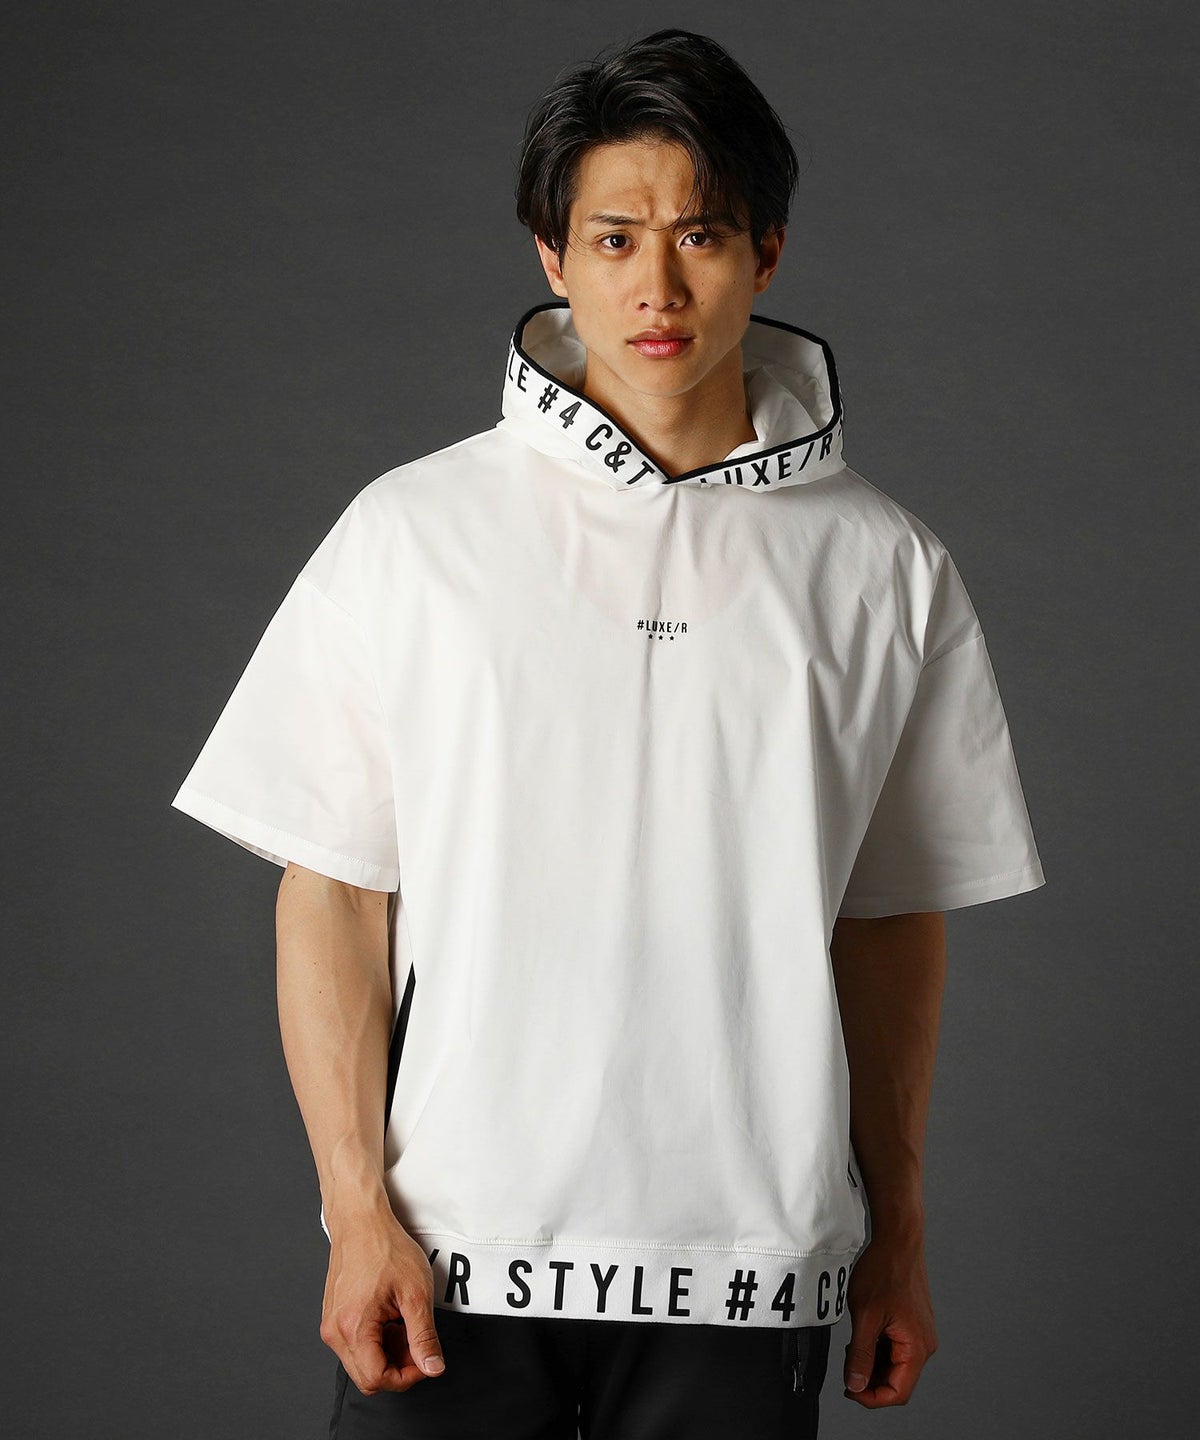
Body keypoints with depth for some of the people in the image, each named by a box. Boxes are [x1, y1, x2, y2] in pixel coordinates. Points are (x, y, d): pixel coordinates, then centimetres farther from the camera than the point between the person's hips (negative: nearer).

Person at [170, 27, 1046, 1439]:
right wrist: (357, 1212, -5)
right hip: (452, 1258, -1)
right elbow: (330, 896, 0)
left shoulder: (882, 569, 4)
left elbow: (891, 921, 9)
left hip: (747, 1268, 1)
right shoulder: (410, 532, 0)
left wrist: (896, 1231, 11)